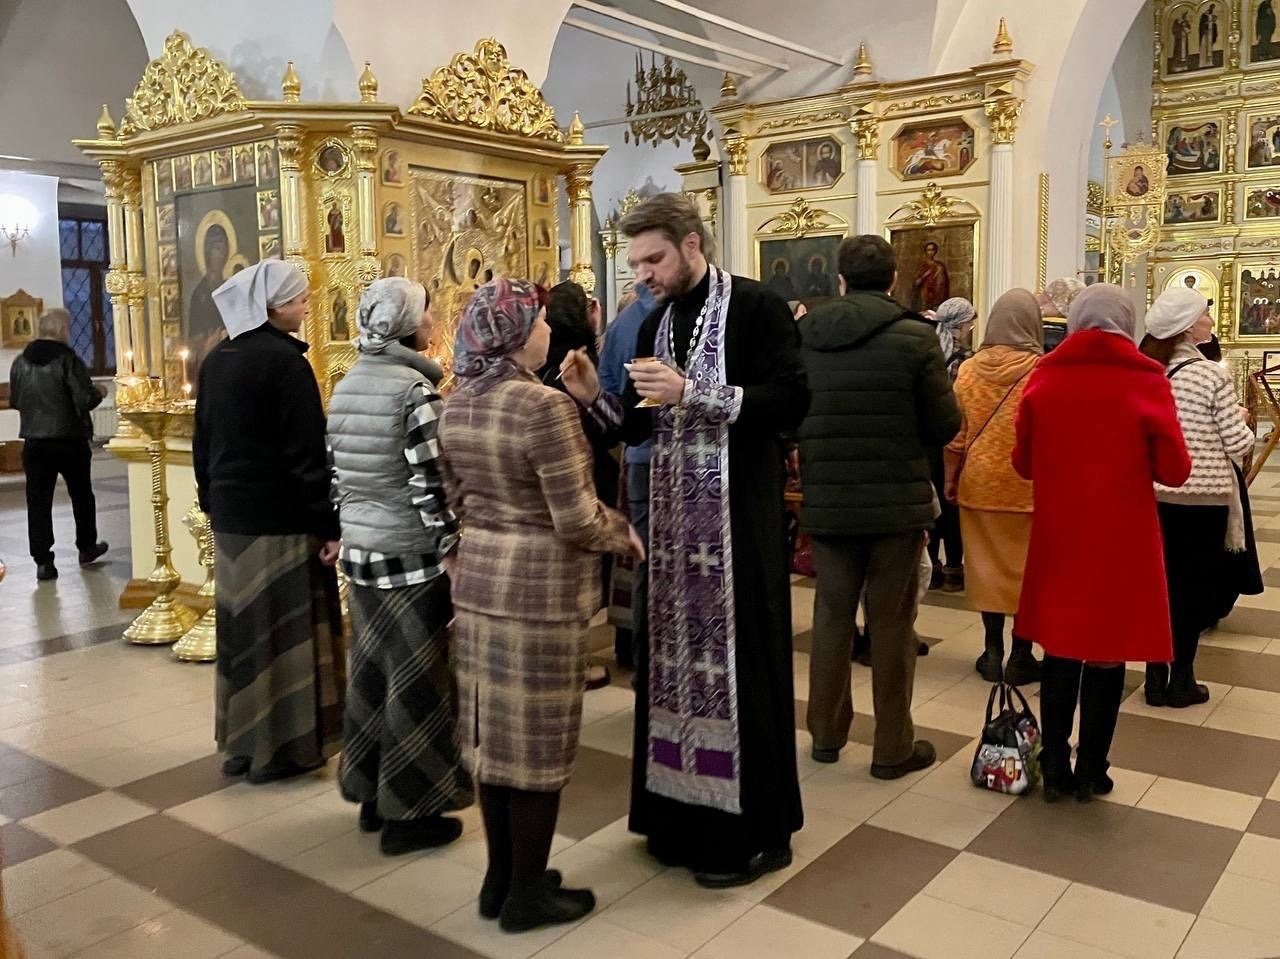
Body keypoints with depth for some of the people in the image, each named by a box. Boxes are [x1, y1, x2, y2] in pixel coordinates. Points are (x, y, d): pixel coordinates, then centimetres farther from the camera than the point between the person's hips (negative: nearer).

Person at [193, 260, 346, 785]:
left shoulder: (216, 359, 9)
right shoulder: (285, 360, -15)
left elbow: (203, 441, 15)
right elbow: (308, 452, -18)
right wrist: (330, 523, -15)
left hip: (230, 515, 8)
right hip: (280, 518, -8)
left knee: (242, 626, 15)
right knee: (283, 630, 2)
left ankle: (241, 742, 24)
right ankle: (281, 747, 11)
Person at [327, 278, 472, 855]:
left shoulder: (346, 387, 8)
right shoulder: (414, 389, -16)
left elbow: (336, 475, 12)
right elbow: (429, 484, -19)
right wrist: (454, 548, -12)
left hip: (360, 549, 8)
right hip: (411, 553, -8)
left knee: (370, 671, 16)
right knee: (417, 681, 3)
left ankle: (371, 794, 29)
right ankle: (408, 813, 13)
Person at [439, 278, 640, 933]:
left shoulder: (456, 405, 5)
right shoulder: (544, 406, -20)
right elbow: (577, 520, -20)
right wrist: (624, 534, -2)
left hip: (478, 578, 8)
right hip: (541, 585, -8)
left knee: (492, 732, 16)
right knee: (536, 741, 5)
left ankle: (499, 878, 30)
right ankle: (528, 893, 20)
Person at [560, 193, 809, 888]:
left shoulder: (755, 308, -6)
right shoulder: (655, 324, 15)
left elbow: (792, 402, -17)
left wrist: (693, 394, -21)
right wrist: (595, 397, -1)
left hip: (739, 516, -6)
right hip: (673, 514, 6)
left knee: (739, 662, -2)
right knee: (676, 654, 7)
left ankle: (755, 830, 13)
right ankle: (684, 810, 22)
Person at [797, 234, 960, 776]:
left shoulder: (802, 336, -2)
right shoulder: (915, 337, -11)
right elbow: (945, 426, -9)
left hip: (826, 501, 3)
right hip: (897, 501, -3)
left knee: (831, 616, 15)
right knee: (891, 623, 7)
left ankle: (826, 733, 27)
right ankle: (893, 747, 17)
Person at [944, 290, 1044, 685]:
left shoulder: (969, 370, -2)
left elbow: (955, 432, 2)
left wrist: (950, 479, 12)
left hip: (980, 481, 3)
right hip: (1030, 485, -3)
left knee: (988, 564, 12)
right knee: (1025, 568, 7)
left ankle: (993, 653, 18)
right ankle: (1020, 657, 13)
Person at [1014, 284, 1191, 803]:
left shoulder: (1043, 377, -3)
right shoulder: (1146, 381, -9)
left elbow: (1023, 462, 4)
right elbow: (1174, 470, -7)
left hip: (1058, 537, 2)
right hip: (1123, 539, -2)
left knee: (1060, 651, 14)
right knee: (1108, 655, 11)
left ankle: (1055, 769, 21)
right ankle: (1091, 772, 21)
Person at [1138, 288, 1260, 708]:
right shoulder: (1212, 375, -13)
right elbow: (1238, 443, -9)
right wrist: (1243, 423, 10)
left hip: (1154, 493, 5)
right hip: (1203, 496, -5)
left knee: (1159, 582, 12)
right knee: (1194, 585, 7)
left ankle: (1156, 677, 18)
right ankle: (1181, 680, 15)